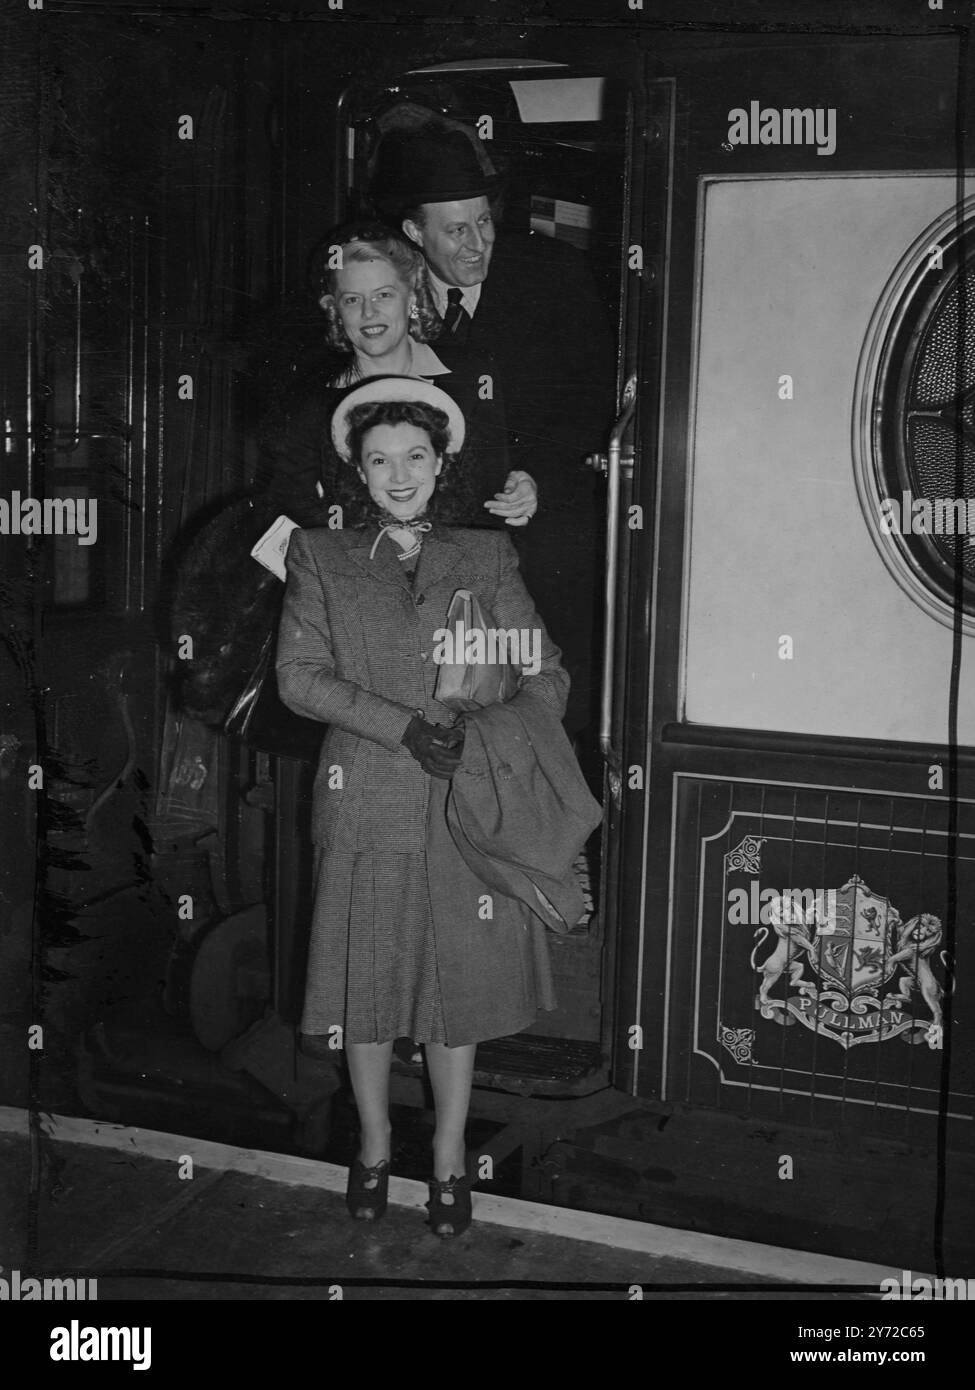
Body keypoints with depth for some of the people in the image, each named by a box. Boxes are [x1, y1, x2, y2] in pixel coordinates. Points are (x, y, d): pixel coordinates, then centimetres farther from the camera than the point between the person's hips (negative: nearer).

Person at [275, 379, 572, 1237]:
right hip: (365, 808, 0)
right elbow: (300, 675, -5)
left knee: (461, 983, 8)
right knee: (365, 983, 9)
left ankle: (450, 1158, 26)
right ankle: (375, 1145, 31)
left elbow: (545, 676, 4)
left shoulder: (486, 558, 9)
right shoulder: (321, 558, 6)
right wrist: (404, 726, -17)